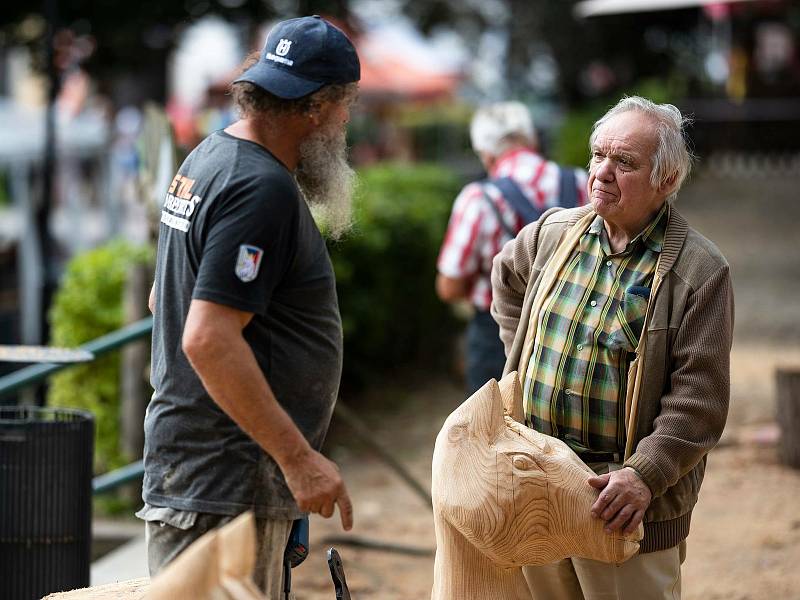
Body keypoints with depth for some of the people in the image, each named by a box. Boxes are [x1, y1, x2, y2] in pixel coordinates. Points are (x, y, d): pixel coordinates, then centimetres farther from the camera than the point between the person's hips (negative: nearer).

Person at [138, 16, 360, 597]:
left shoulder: (208, 158, 14)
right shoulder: (262, 189, -18)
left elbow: (163, 299, 25)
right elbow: (208, 340, -26)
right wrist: (299, 457, -24)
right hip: (225, 481, -11)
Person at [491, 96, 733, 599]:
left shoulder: (700, 270, -12)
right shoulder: (556, 232, 5)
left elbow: (699, 399, -16)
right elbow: (508, 274, 29)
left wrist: (646, 475, -25)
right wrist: (523, 352, 19)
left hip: (623, 500, -5)